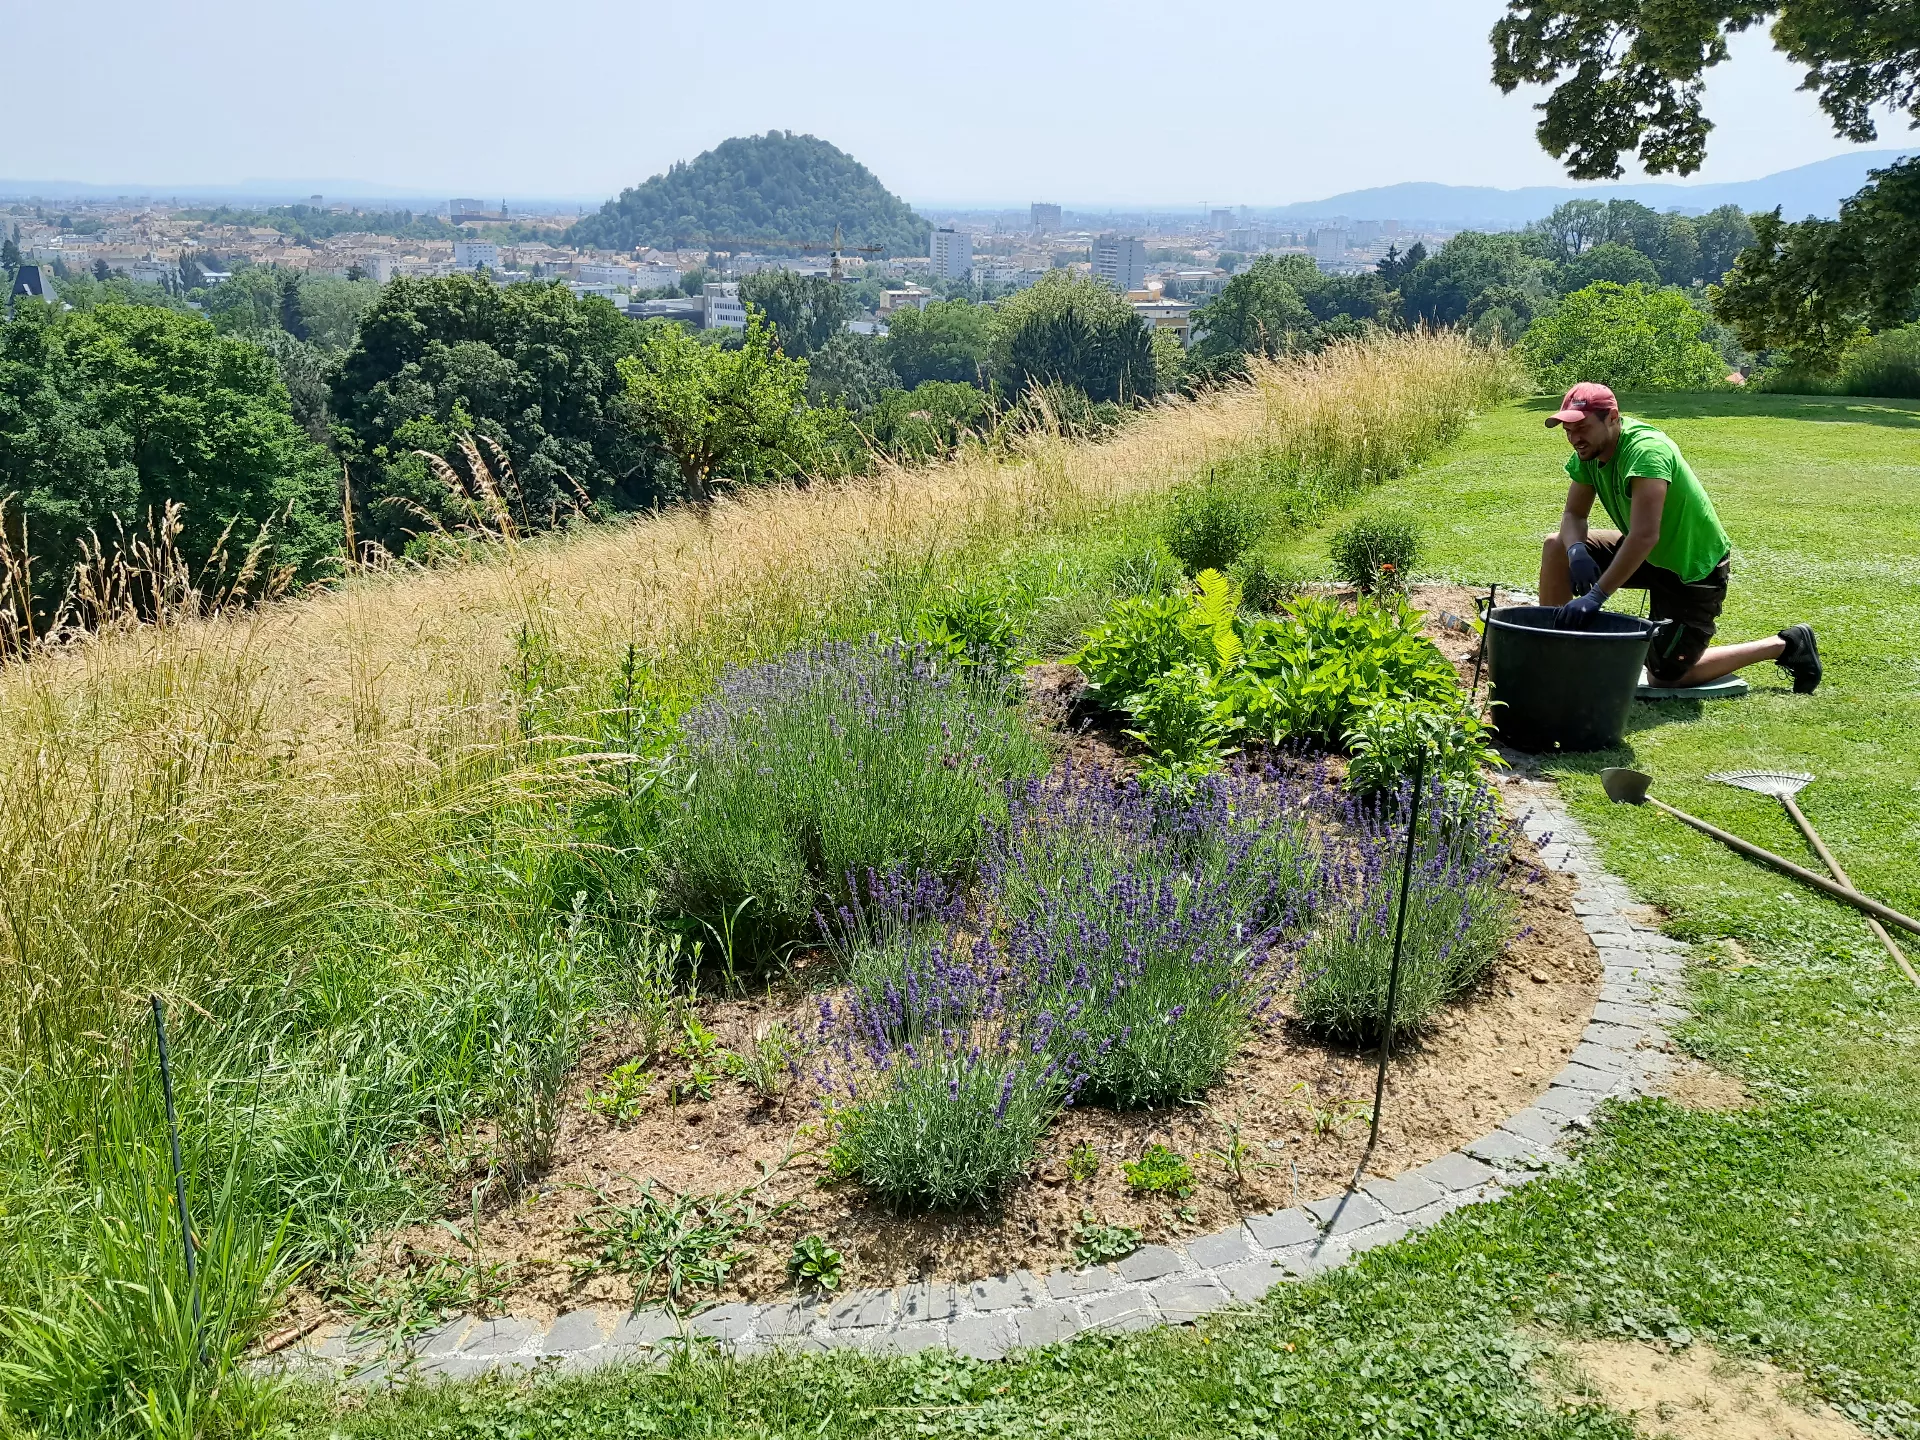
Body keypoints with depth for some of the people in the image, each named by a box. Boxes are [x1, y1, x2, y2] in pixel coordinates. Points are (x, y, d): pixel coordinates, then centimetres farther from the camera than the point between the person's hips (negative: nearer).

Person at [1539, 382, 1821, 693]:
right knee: (1557, 546, -5)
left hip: (1694, 570, -8)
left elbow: (1645, 536, -40)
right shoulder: (1588, 452, -7)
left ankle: (1786, 646, 11)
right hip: (1647, 556, 8)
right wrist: (1576, 550, -27)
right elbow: (1573, 515, -3)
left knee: (1666, 676, -4)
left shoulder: (1646, 450, -32)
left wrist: (1596, 595, -44)